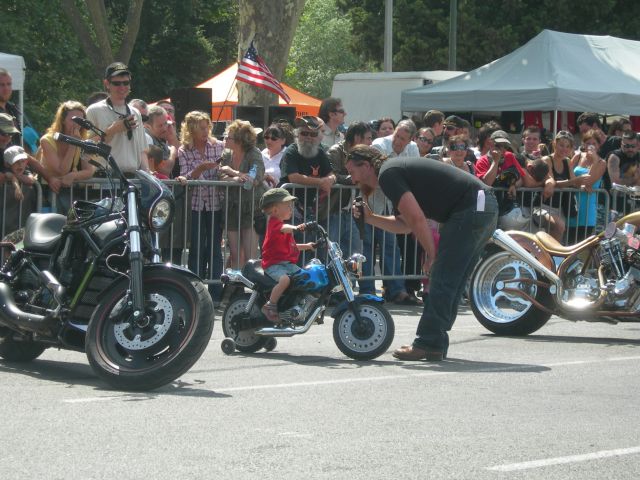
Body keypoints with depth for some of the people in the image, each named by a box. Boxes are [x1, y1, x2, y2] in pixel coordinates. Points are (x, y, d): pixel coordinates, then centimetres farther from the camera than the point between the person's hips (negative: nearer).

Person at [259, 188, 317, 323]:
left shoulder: (284, 224, 26)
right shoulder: (274, 223, -9)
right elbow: (283, 228, -35)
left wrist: (307, 246, 23)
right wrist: (296, 228, -54)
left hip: (288, 264, 10)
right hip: (273, 264, -10)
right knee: (285, 279, -34)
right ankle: (270, 306, -24)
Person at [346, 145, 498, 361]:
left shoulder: (387, 174, -8)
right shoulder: (396, 170, 23)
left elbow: (417, 219, -16)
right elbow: (404, 224, 24)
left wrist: (431, 255, -7)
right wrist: (370, 218, 16)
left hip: (470, 210, -10)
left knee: (442, 281, -7)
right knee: (451, 282, 13)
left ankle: (428, 345, -6)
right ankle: (436, 343, 17)